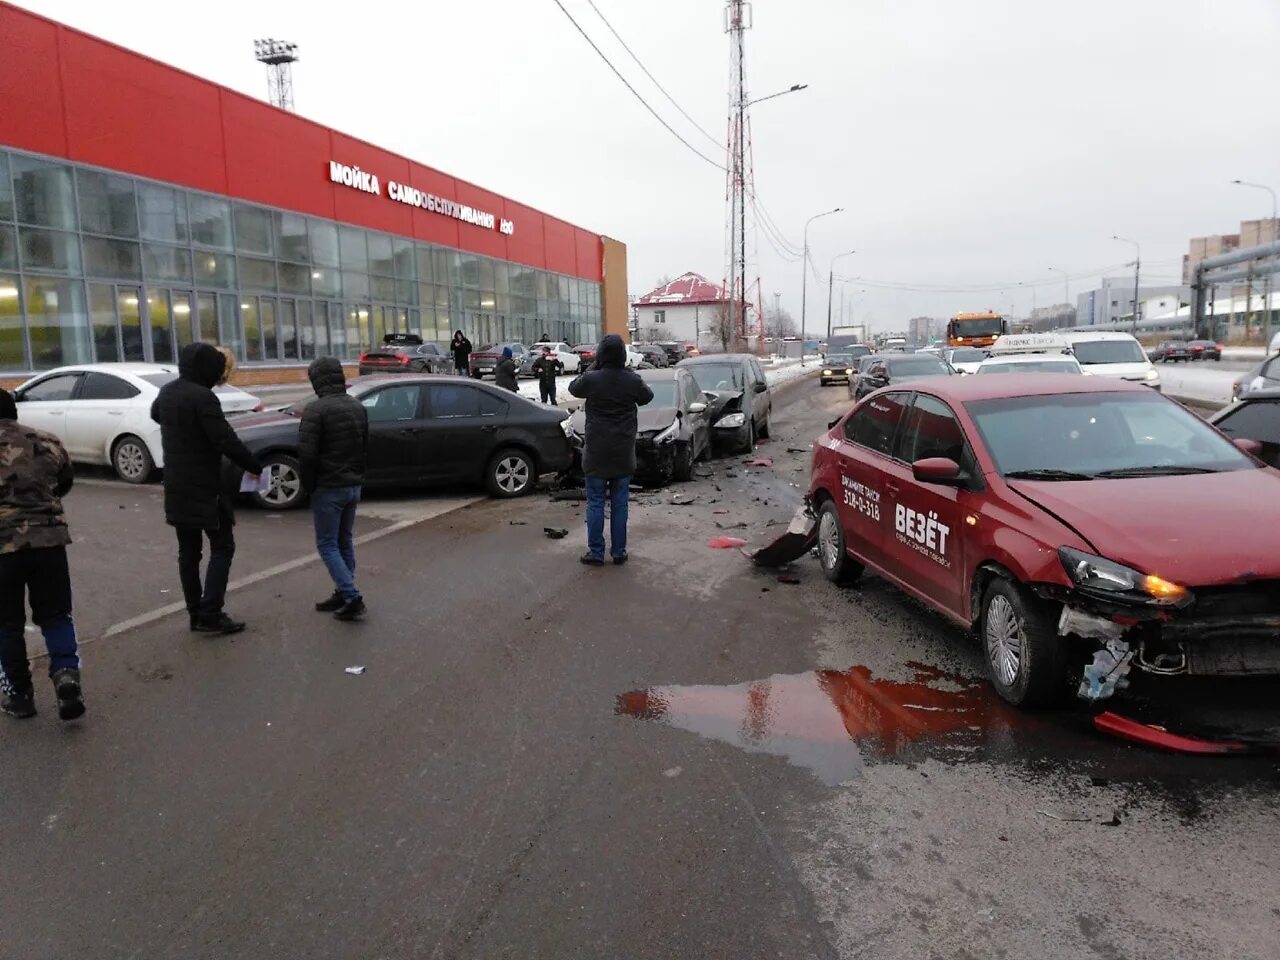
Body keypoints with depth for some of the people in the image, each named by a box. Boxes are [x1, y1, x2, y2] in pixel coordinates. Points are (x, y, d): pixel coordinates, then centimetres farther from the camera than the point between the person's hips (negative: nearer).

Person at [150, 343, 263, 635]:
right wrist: (255, 467, -12)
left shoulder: (167, 392, 8)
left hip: (176, 487, 8)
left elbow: (155, 414, 32)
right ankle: (210, 614, -6)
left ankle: (196, 612, 17)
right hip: (204, 487, -8)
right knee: (222, 547, 0)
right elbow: (227, 441, -23)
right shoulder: (203, 397, -19)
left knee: (188, 550, 12)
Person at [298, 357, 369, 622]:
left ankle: (352, 597, -6)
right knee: (345, 541, 17)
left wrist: (308, 485, -6)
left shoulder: (316, 409, -17)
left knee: (327, 545, 2)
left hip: (328, 488, -7)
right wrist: (355, 473, 15)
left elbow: (307, 453, -20)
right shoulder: (358, 407, 7)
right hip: (354, 485, 7)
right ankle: (343, 593, 23)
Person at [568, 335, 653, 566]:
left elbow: (573, 388, 9)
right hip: (623, 454, 2)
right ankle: (619, 552, 15)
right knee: (620, 503, 10)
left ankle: (596, 552, 10)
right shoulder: (633, 380, -8)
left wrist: (592, 367, 12)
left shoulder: (591, 379, -13)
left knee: (595, 503, 7)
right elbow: (647, 396, 13)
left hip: (597, 453, -2)